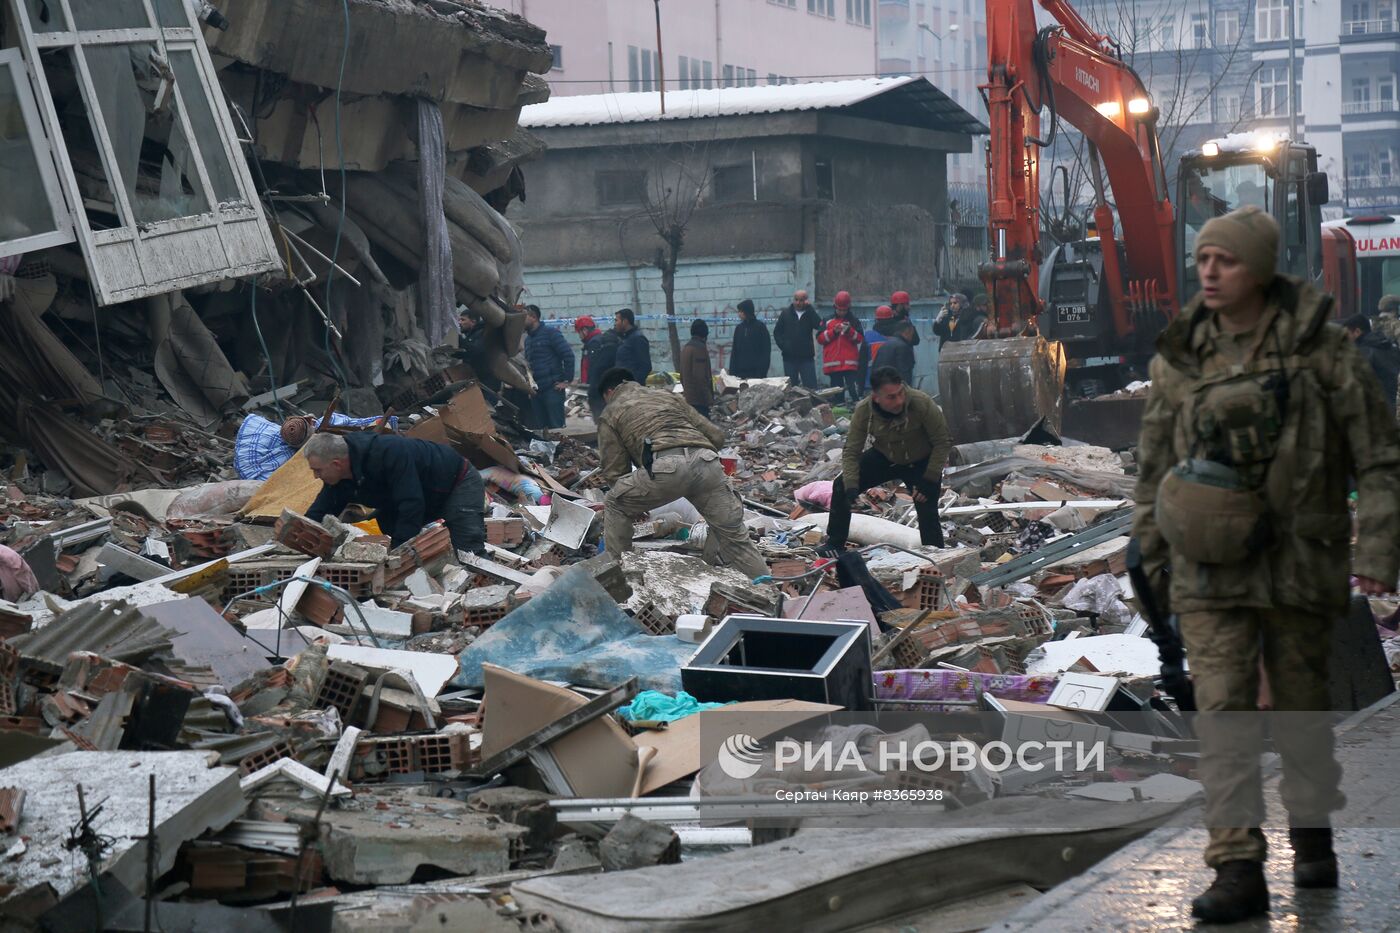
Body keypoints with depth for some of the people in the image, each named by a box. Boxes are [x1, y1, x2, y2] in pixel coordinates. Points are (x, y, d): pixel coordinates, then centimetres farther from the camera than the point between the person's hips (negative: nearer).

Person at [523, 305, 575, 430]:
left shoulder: (550, 333, -5)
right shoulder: (528, 339, 17)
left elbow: (568, 355, -10)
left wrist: (567, 380, -12)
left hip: (552, 388, -7)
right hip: (535, 390, 7)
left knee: (556, 427, -7)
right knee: (541, 428, 8)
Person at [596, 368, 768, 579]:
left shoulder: (611, 413, 26)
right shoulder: (667, 395, 38)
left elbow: (614, 470, 21)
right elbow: (716, 435, 30)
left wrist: (635, 505, 37)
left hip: (666, 466, -4)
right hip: (708, 462, 4)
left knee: (615, 507, 21)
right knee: (734, 536, 14)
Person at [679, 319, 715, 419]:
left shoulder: (685, 348, 13)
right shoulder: (700, 348, -14)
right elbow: (700, 376, -19)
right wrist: (708, 397, -16)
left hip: (688, 397, 9)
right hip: (700, 399, -9)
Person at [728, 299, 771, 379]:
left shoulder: (760, 327, -1)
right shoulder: (739, 328, 11)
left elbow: (766, 350, -3)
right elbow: (734, 351, 14)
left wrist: (762, 372, -11)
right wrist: (732, 372, 5)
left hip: (756, 372, -4)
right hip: (741, 372, 4)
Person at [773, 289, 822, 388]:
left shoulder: (810, 313, 4)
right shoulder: (786, 313, 7)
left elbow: (819, 325, -15)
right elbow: (777, 332, 8)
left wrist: (809, 308, -13)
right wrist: (782, 346, -6)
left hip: (807, 357, -1)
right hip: (789, 358, 1)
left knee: (811, 387, -5)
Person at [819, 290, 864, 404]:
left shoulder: (854, 320, 9)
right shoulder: (828, 321, 11)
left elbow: (860, 339, 3)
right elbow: (820, 338, 4)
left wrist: (850, 331, -13)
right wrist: (833, 331, -8)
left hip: (850, 363, -2)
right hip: (833, 363, 2)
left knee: (853, 389, -13)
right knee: (836, 390, 4)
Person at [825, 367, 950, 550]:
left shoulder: (923, 404, -34)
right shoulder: (863, 411, -27)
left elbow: (943, 442, -21)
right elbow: (851, 452, -19)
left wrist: (929, 480, -24)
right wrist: (851, 487, -33)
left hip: (921, 463, -3)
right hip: (884, 458, 3)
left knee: (927, 512, -17)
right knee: (841, 487, -8)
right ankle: (833, 548, 6)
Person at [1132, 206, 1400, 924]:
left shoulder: (1319, 349, -3)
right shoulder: (1178, 358, 4)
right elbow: (1152, 469, 13)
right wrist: (1155, 564, 13)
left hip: (1299, 564, -1)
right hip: (1211, 566, 1)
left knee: (1302, 703, 13)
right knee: (1223, 710, -9)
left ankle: (1312, 837, 34)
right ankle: (1237, 869, -9)